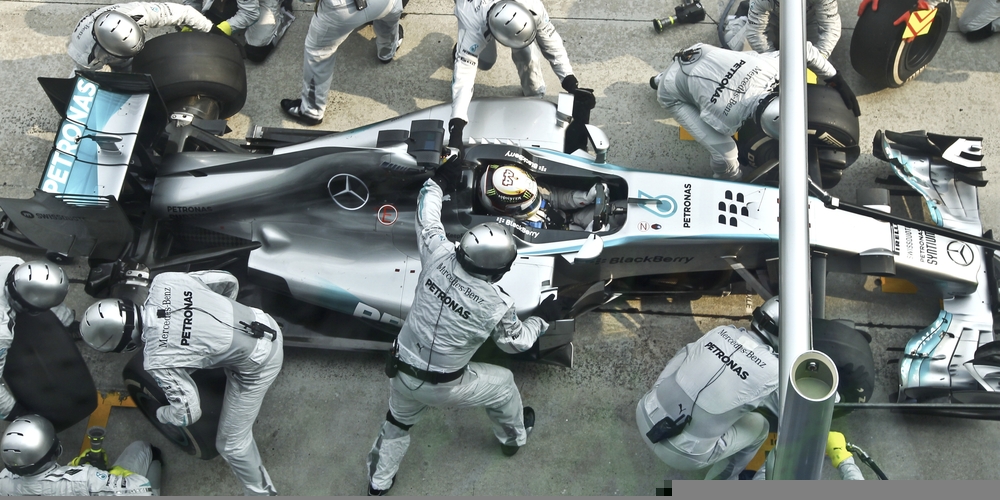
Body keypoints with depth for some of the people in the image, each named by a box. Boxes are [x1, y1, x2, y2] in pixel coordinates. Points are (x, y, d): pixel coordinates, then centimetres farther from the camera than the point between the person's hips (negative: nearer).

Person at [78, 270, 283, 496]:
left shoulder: (158, 360, -26)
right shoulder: (163, 282, -11)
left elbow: (188, 413, -18)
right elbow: (227, 280, 1)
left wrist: (160, 414, 7)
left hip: (257, 364, -7)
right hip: (264, 323, 7)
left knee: (232, 443, 9)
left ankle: (260, 492, 30)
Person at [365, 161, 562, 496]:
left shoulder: (439, 256, -19)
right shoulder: (497, 305, -22)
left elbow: (426, 217, 1)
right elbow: (515, 342, -1)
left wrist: (438, 182, 17)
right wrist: (543, 319, 16)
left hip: (401, 374, 3)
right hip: (443, 388, -3)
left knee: (397, 424, 30)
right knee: (502, 383, 25)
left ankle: (378, 485, 44)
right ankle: (514, 437, 52)